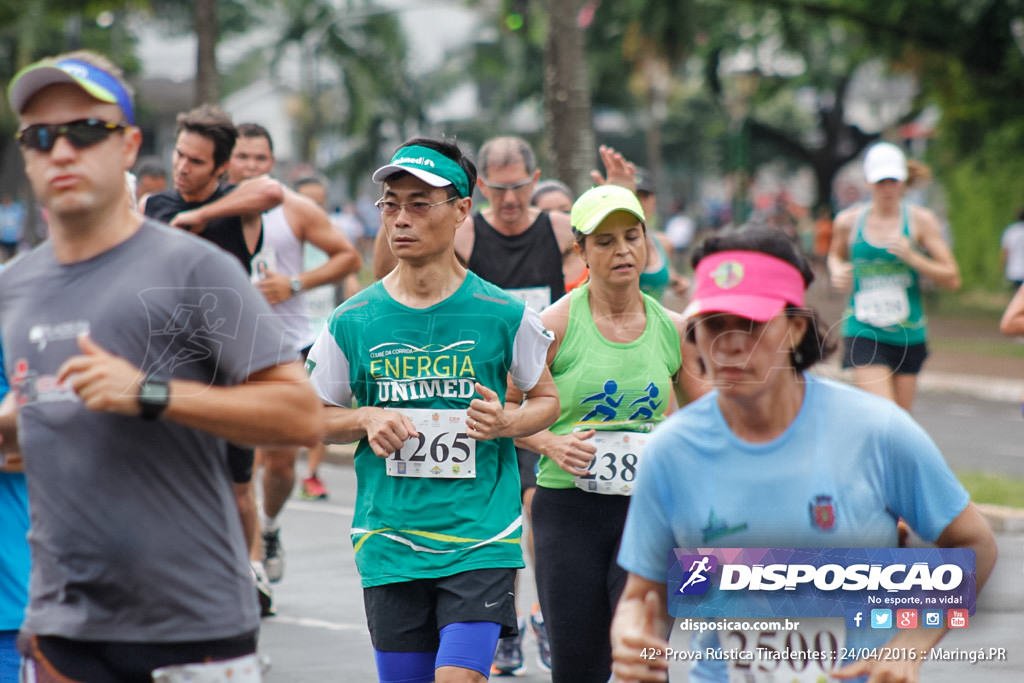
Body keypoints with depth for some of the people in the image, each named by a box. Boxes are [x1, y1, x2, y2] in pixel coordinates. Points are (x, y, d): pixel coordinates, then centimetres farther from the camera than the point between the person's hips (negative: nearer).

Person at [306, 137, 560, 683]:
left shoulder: (504, 315, -3)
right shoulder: (352, 322, 0)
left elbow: (546, 398, 11)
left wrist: (504, 423, -10)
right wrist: (367, 419, -9)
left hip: (481, 538, -2)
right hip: (389, 544, 2)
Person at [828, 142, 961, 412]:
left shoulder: (921, 220, -2)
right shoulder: (848, 221, 3)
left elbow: (952, 278, -4)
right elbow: (836, 255, 26)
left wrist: (912, 257, -18)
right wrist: (837, 273, 3)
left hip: (908, 335, 1)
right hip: (863, 332, -1)